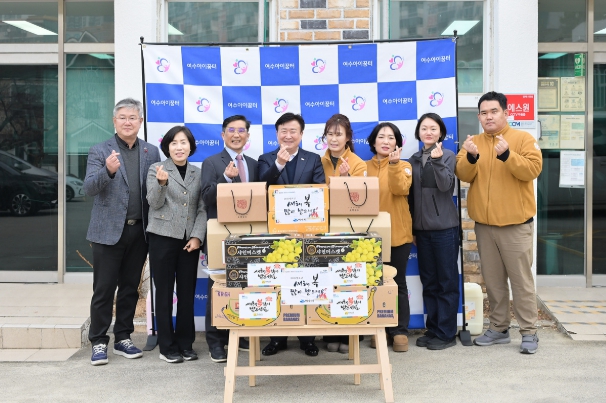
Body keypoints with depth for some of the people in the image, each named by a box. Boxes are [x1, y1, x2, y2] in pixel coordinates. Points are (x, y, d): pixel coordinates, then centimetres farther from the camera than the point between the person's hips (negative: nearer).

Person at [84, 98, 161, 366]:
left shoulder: (152, 153, 8)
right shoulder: (99, 151, 0)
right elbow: (89, 189, -11)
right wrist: (108, 170, -30)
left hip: (139, 231, 3)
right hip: (108, 231, -3)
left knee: (130, 288, 12)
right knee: (103, 289, 3)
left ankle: (123, 339, 24)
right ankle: (99, 343, 14)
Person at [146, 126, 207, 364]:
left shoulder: (198, 173, 10)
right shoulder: (156, 169, 2)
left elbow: (202, 209, 7)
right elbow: (154, 203, -7)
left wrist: (197, 236, -6)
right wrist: (161, 183, -26)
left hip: (189, 240, 3)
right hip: (162, 238, -3)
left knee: (187, 293, 6)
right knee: (164, 293, 2)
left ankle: (185, 344, 17)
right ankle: (167, 346, 10)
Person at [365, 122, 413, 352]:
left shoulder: (403, 166, 3)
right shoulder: (365, 167, 8)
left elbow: (401, 189, -17)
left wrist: (394, 163, -23)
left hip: (397, 232, -2)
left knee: (397, 283, 2)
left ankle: (400, 331, 9)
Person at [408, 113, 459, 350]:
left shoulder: (448, 156, -3)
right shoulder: (414, 160, 11)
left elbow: (445, 185, -17)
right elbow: (411, 194, 13)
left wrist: (437, 160, -29)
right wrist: (412, 226, 13)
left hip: (444, 227, -5)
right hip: (422, 228, 5)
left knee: (447, 281, 1)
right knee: (428, 282, 10)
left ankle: (446, 333, 7)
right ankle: (432, 329, 19)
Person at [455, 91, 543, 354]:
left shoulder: (523, 139, -2)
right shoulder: (473, 143, 9)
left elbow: (533, 169, -15)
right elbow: (464, 175, -2)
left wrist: (507, 155, -28)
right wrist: (471, 157, -22)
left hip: (515, 224, -4)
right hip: (484, 224, 4)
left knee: (521, 279, 0)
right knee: (493, 280, 11)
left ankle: (529, 332, 8)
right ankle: (499, 329, 21)